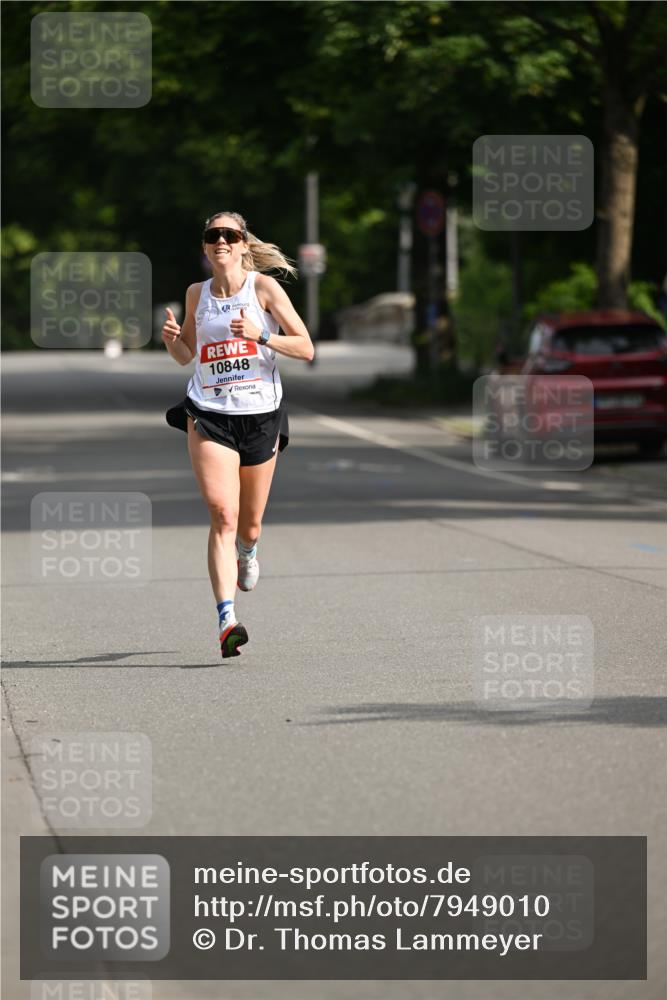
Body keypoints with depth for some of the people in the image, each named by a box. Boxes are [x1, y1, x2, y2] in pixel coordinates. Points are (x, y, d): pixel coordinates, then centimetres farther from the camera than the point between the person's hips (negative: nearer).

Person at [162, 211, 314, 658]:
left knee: (249, 526, 12)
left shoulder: (264, 287, -3)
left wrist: (260, 336, -21)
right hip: (209, 415, 0)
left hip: (261, 415, 0)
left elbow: (306, 349, -6)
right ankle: (228, 620, -25)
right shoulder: (197, 294, 6)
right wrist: (171, 339, -2)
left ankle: (248, 552, 51)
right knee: (222, 514, -18)